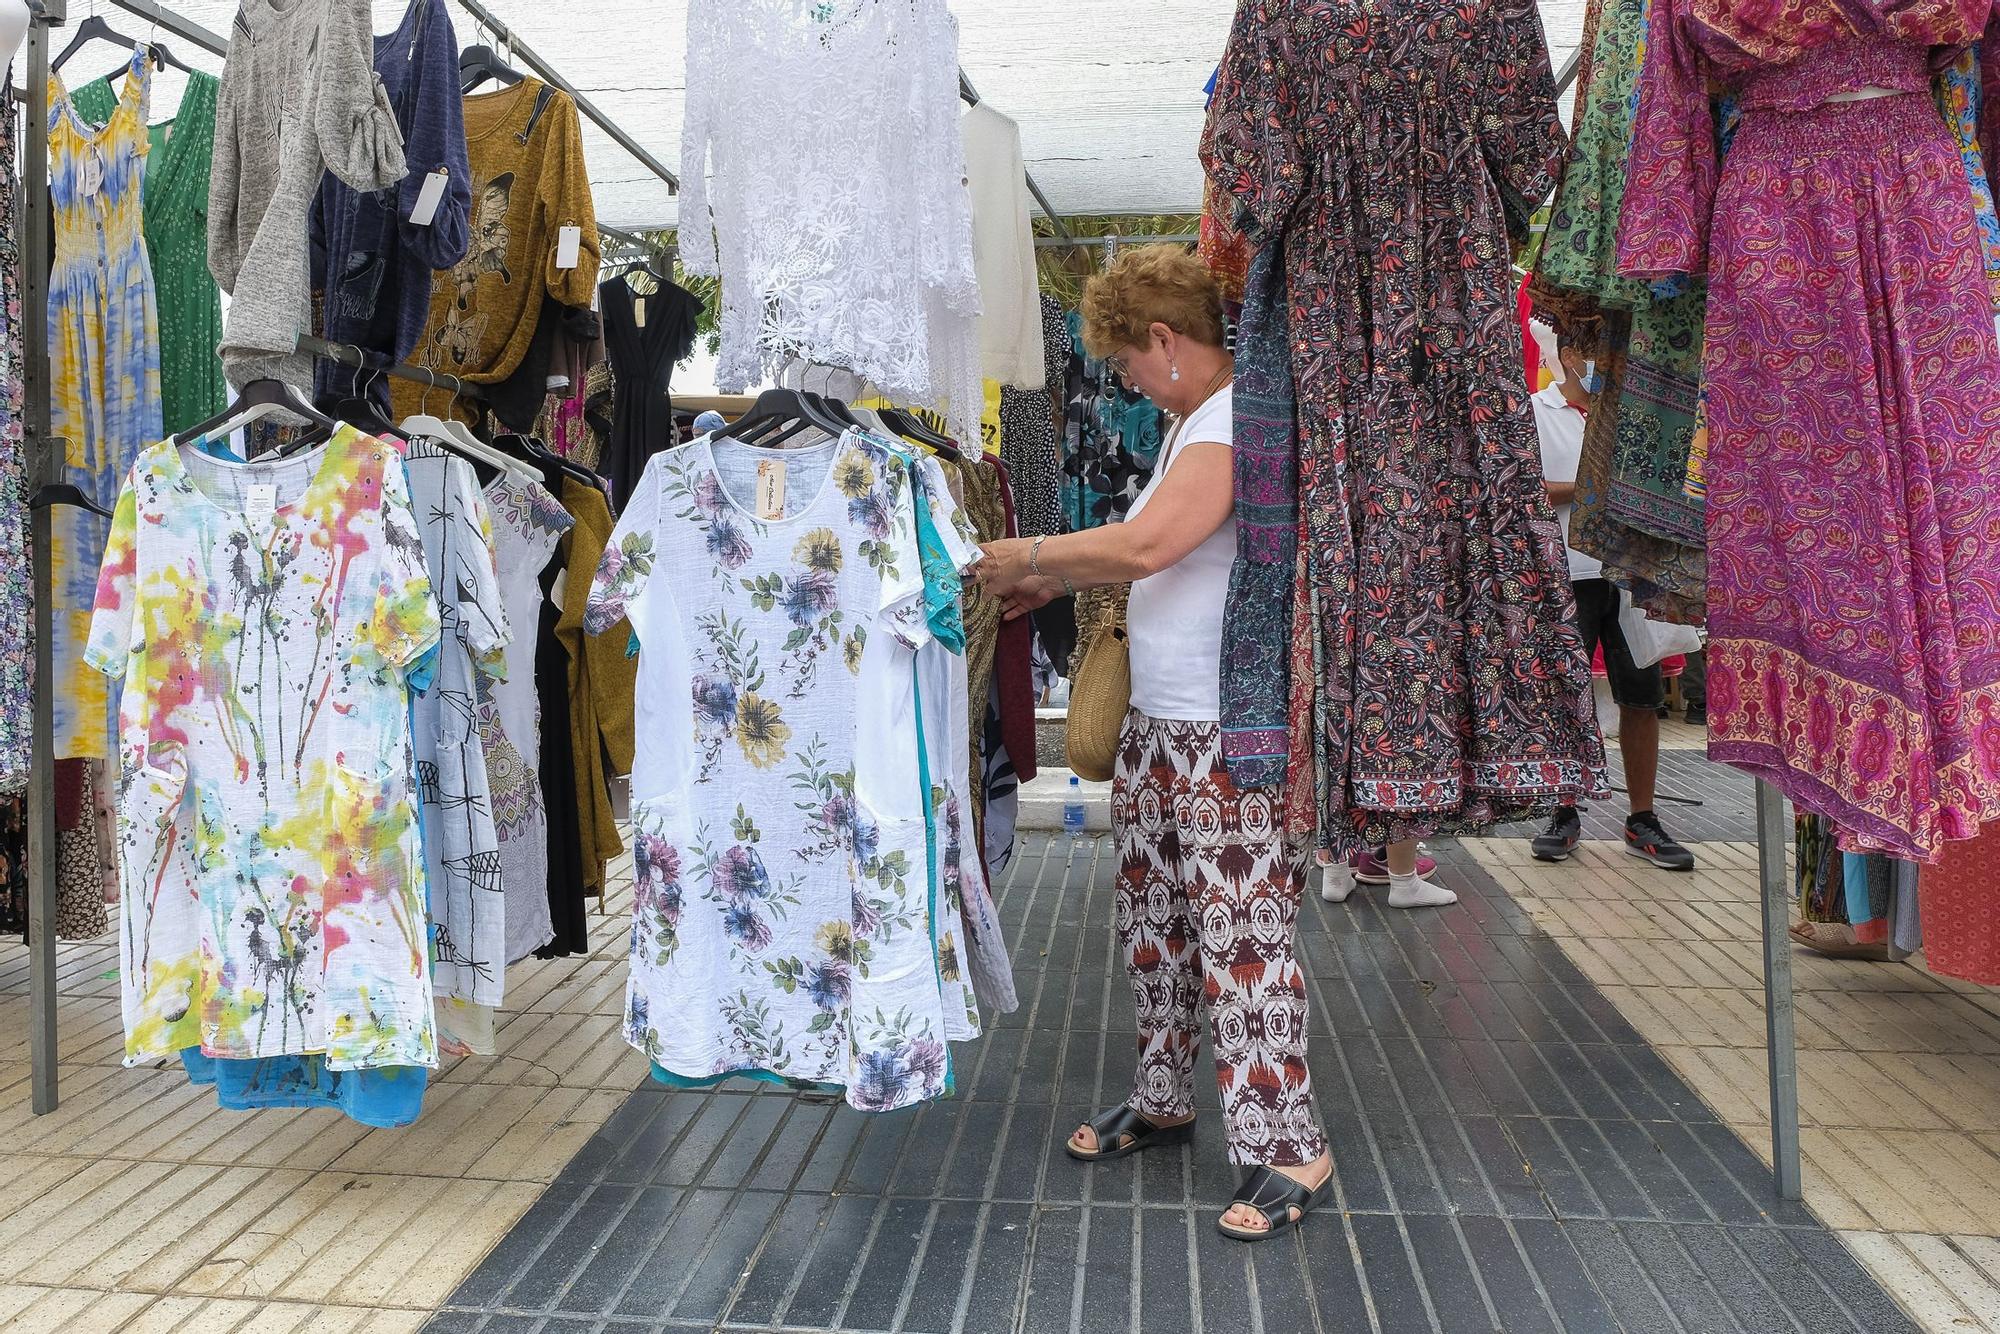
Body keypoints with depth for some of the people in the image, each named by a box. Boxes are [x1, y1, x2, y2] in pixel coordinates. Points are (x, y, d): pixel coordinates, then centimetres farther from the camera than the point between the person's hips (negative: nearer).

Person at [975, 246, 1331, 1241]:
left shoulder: (1235, 423, -17)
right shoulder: (1190, 424, 16)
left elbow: (1145, 543, -29)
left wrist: (1025, 554, -15)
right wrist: (1058, 580, 15)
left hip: (1231, 739, -10)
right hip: (1157, 725, 10)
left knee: (1241, 936, -3)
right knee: (1151, 923, 18)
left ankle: (1288, 1152, 12)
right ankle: (1162, 1102, 35)